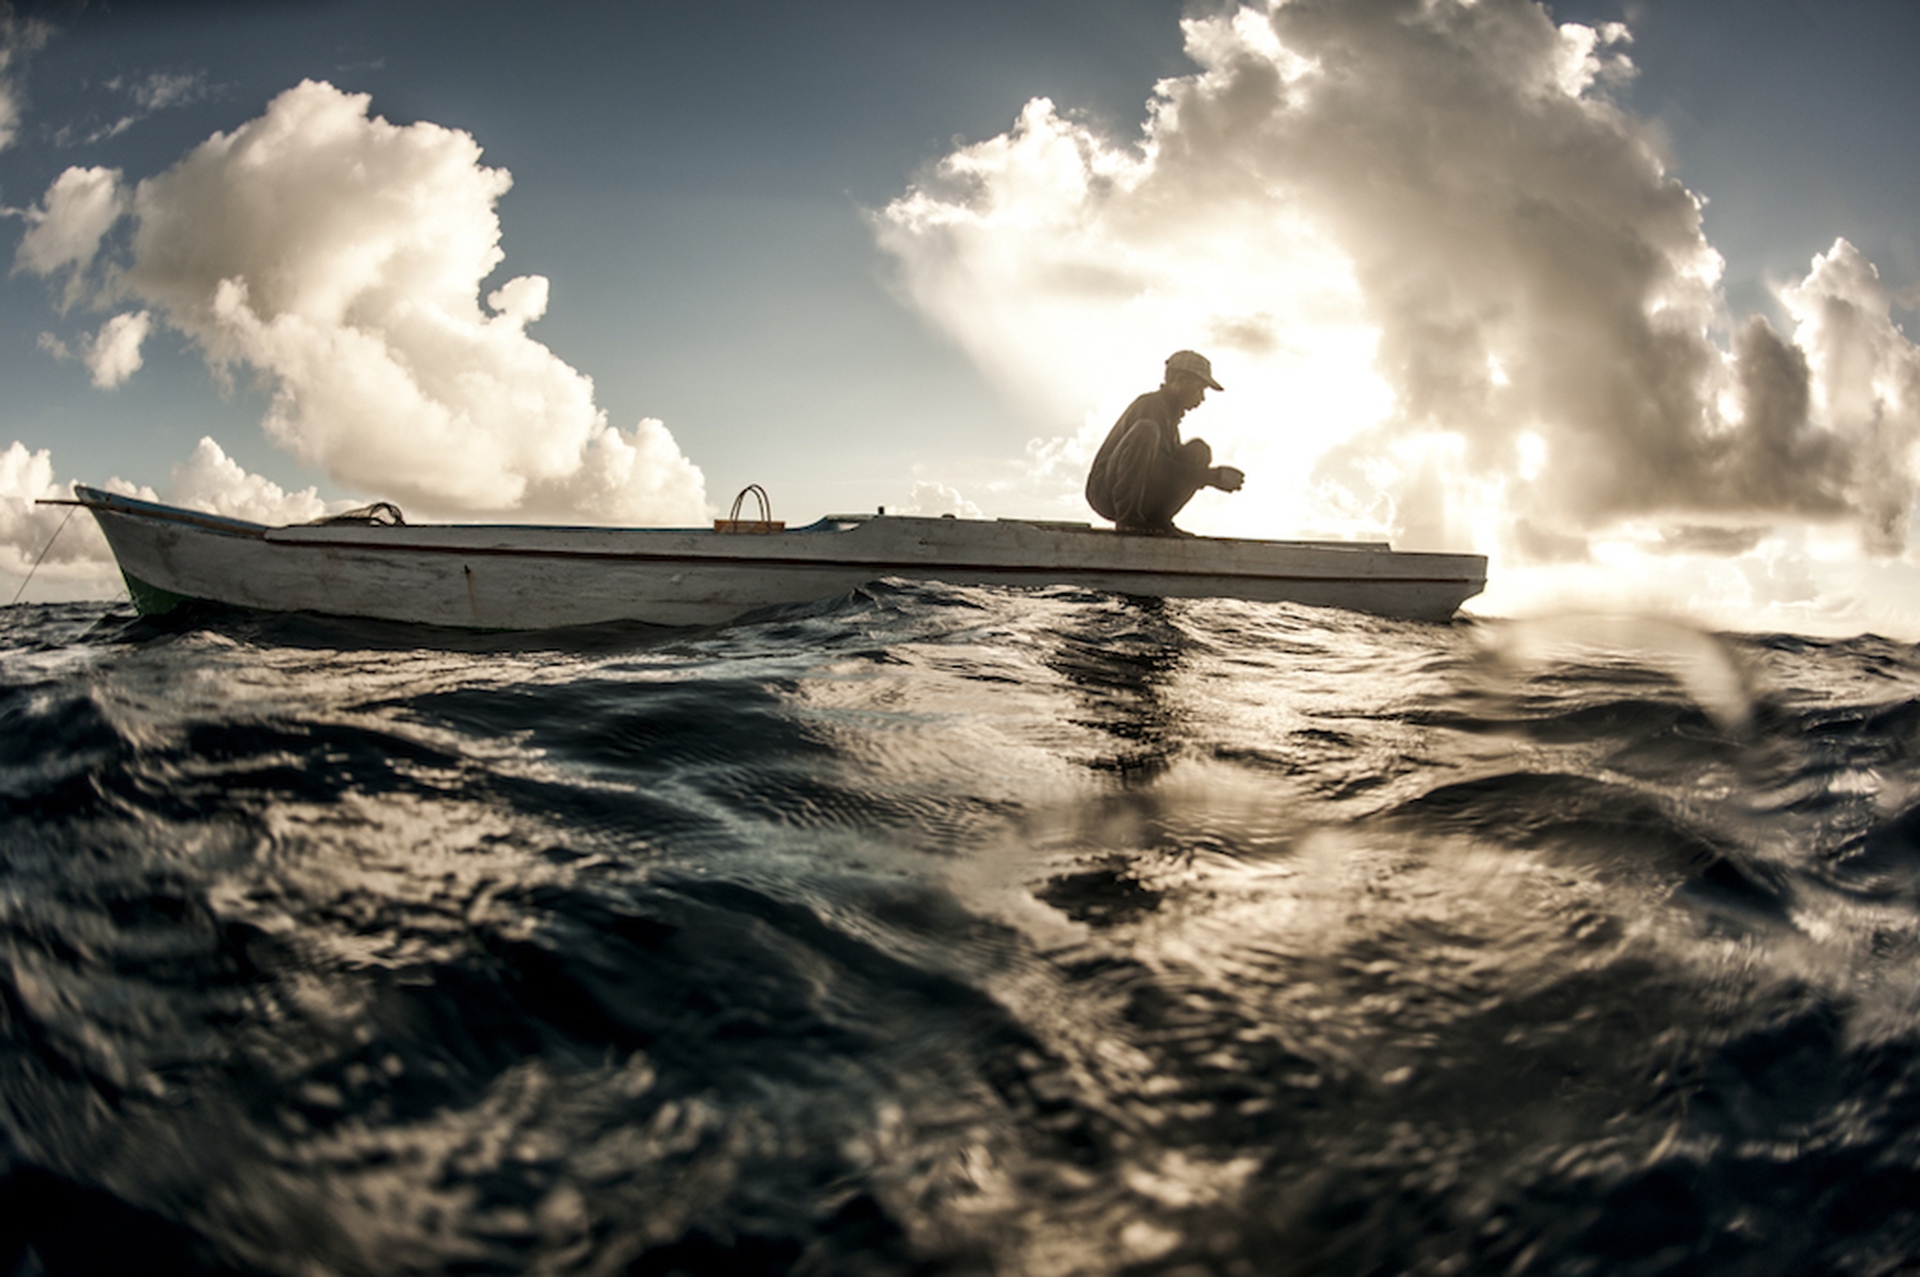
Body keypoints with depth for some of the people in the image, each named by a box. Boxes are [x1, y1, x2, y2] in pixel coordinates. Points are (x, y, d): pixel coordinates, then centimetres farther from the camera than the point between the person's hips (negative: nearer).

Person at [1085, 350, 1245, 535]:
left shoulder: (1170, 413, 18)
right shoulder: (1151, 405, -12)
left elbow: (1176, 461, 20)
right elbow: (1160, 463, -20)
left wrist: (1215, 475, 4)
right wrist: (1212, 477, -17)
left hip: (1142, 495, 9)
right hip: (1105, 490, -9)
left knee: (1199, 450, 3)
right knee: (1146, 430, -32)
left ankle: (1158, 520, -7)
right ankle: (1127, 518, -28)